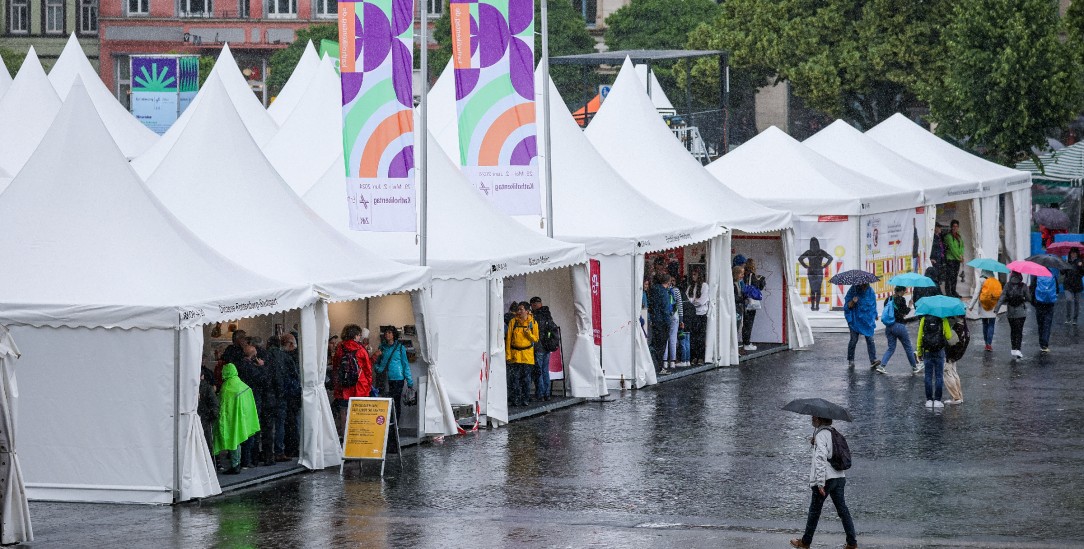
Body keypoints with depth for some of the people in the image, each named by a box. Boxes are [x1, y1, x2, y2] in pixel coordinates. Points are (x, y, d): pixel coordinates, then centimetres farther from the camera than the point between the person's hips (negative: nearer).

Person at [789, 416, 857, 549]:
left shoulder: (821, 434, -12)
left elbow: (821, 458, -21)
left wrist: (820, 482, -23)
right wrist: (814, 443, 15)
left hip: (826, 478, -7)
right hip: (839, 477, 7)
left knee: (814, 511, 5)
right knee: (842, 509, 8)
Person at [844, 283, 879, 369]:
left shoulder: (870, 291, 4)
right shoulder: (853, 290, -6)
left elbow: (873, 305, 18)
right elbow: (848, 306, -7)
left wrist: (875, 315, 23)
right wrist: (853, 302, -27)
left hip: (867, 319, 2)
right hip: (855, 319, -2)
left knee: (870, 339, -7)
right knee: (854, 340, 1)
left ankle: (873, 360, -13)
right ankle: (850, 360, 15)